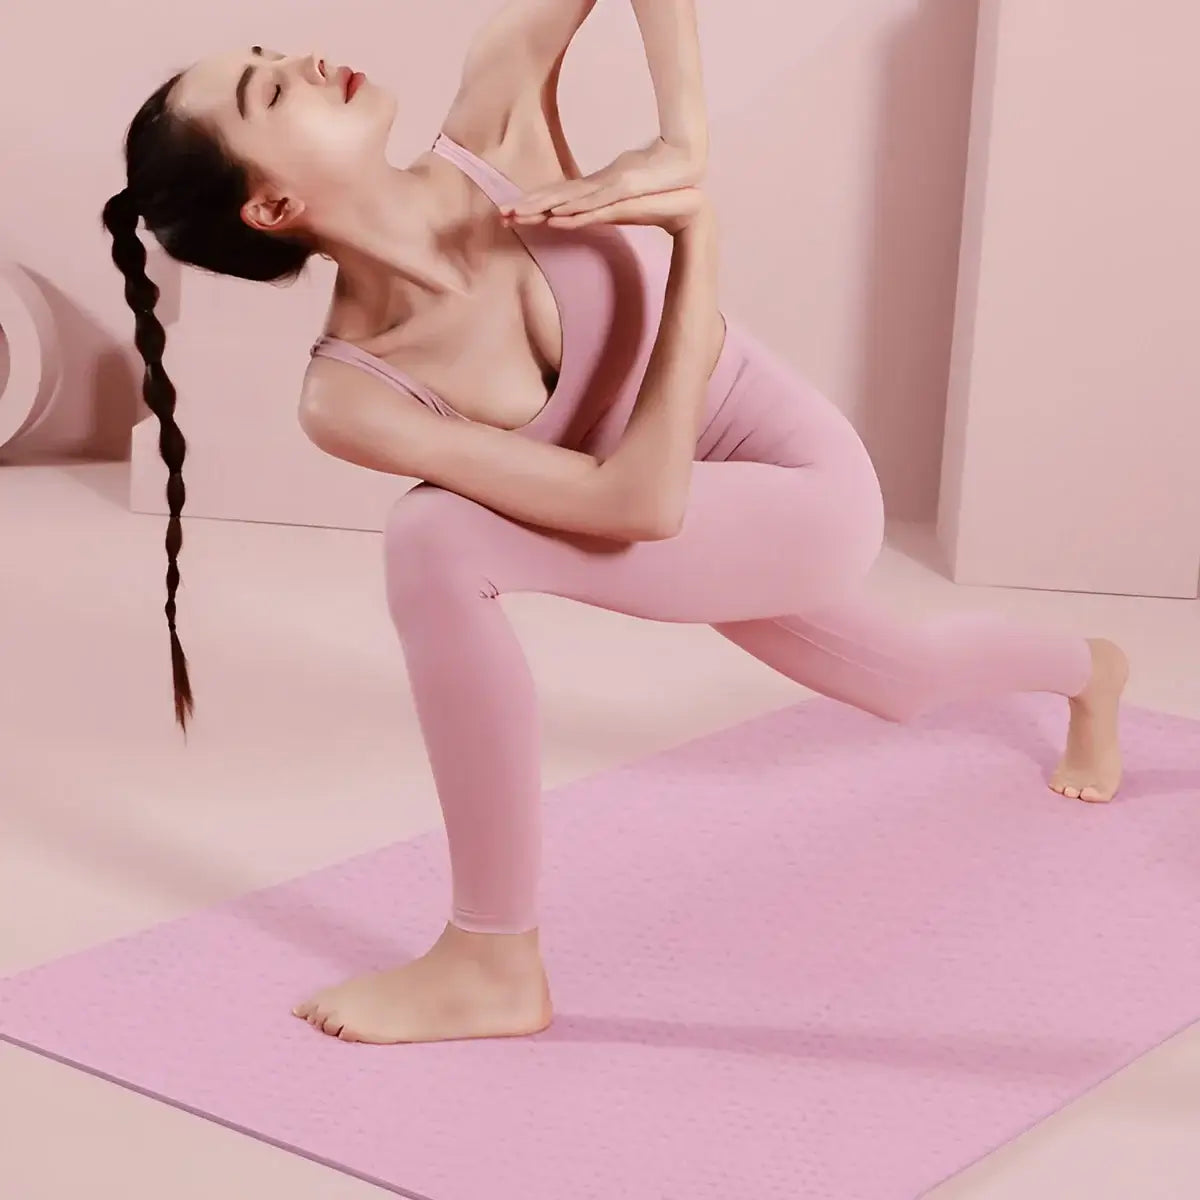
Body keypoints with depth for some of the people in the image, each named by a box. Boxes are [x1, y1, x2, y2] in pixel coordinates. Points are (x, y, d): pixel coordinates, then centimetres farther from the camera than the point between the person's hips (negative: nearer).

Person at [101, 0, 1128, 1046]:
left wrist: (684, 147, -36)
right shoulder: (347, 395, -24)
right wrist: (695, 231, -30)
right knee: (904, 685, 32)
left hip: (809, 493, -4)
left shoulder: (494, 128, -25)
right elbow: (640, 500, -29)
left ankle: (495, 964, -11)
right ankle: (1089, 668, 72)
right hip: (704, 522, 4)